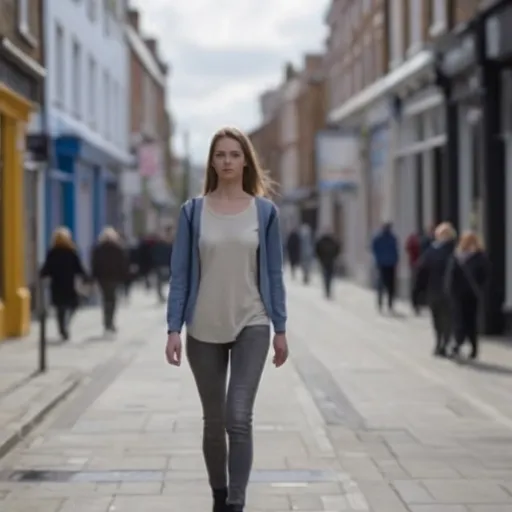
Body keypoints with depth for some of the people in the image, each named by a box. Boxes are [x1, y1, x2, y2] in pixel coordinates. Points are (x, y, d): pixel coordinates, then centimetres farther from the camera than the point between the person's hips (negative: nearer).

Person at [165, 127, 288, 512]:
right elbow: (180, 274, -1)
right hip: (204, 330, 1)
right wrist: (173, 329, -7)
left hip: (251, 326, -1)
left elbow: (274, 273, 3)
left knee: (238, 417, -13)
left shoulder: (265, 211, 1)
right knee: (213, 421, 11)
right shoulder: (193, 211, 0)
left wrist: (281, 329, 2)